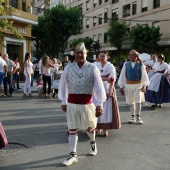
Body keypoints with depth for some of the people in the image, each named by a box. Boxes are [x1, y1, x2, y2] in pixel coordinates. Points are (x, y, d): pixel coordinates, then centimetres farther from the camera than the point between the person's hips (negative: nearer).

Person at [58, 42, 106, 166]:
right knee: (72, 129, 4)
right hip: (71, 103, 2)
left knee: (89, 127, 15)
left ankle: (93, 142, 47)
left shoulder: (93, 68, -8)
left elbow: (99, 87, -8)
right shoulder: (68, 68, -1)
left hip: (87, 103, -1)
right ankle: (73, 155, 14)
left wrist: (99, 104, -11)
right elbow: (63, 85, 7)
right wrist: (63, 102, 8)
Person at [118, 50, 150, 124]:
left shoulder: (140, 65, -2)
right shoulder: (126, 64, 3)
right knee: (130, 102, 10)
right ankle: (133, 117, 23)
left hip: (138, 85, -2)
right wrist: (121, 87, 2)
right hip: (128, 85, 2)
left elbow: (144, 75, -5)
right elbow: (122, 75, 4)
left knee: (138, 101, -7)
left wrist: (144, 85, -16)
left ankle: (138, 117, 9)